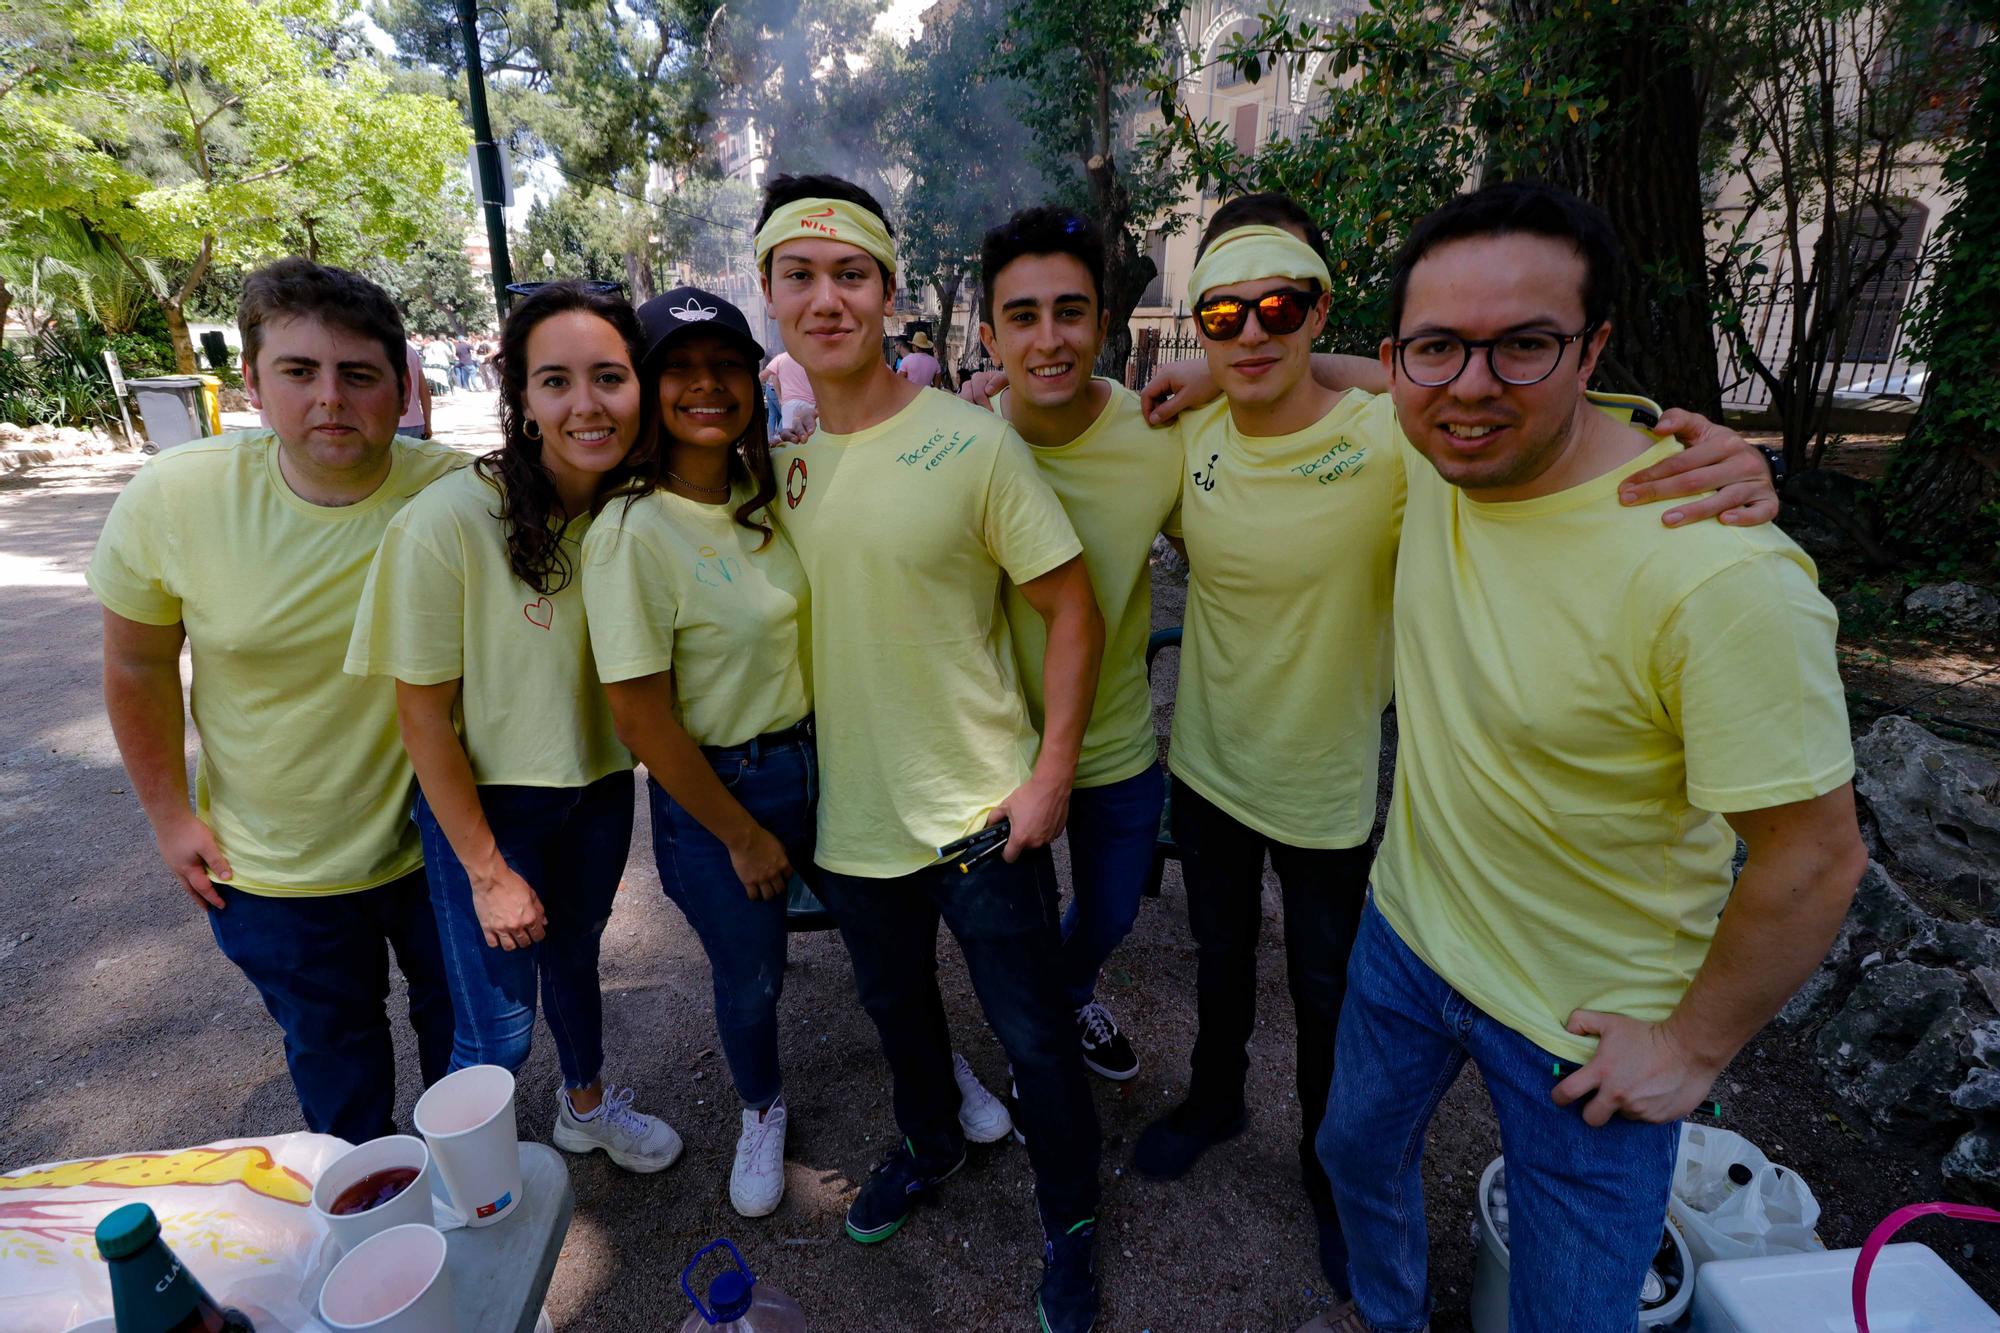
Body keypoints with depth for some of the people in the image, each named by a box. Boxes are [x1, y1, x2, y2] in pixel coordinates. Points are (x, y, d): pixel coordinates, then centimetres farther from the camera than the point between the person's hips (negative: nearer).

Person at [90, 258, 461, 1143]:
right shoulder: (169, 499, -17)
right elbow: (139, 669, -2)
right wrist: (169, 814, 1)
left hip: (436, 840, 0)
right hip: (271, 866, 1)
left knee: (460, 1013, 23)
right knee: (328, 1045, 23)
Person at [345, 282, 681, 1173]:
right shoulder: (449, 521, -25)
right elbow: (423, 716, -17)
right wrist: (486, 870, -13)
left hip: (601, 782, 4)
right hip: (485, 798, -4)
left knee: (575, 953, 26)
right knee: (498, 1034, 6)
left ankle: (587, 1104, 54)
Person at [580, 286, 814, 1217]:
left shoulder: (764, 495, -2)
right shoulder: (632, 533, -21)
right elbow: (642, 722, -18)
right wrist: (743, 835, -10)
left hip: (810, 757, 5)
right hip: (716, 791, -5)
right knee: (749, 980, 16)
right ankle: (761, 1110, 48)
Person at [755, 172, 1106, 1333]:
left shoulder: (973, 441, -14)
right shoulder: (782, 460, 1)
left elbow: (1074, 611, -12)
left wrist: (1050, 776, -15)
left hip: (980, 812, -4)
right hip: (853, 814, 5)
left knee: (1035, 1038, 11)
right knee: (897, 1006, 26)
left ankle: (1072, 1221, 40)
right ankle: (931, 1146, 55)